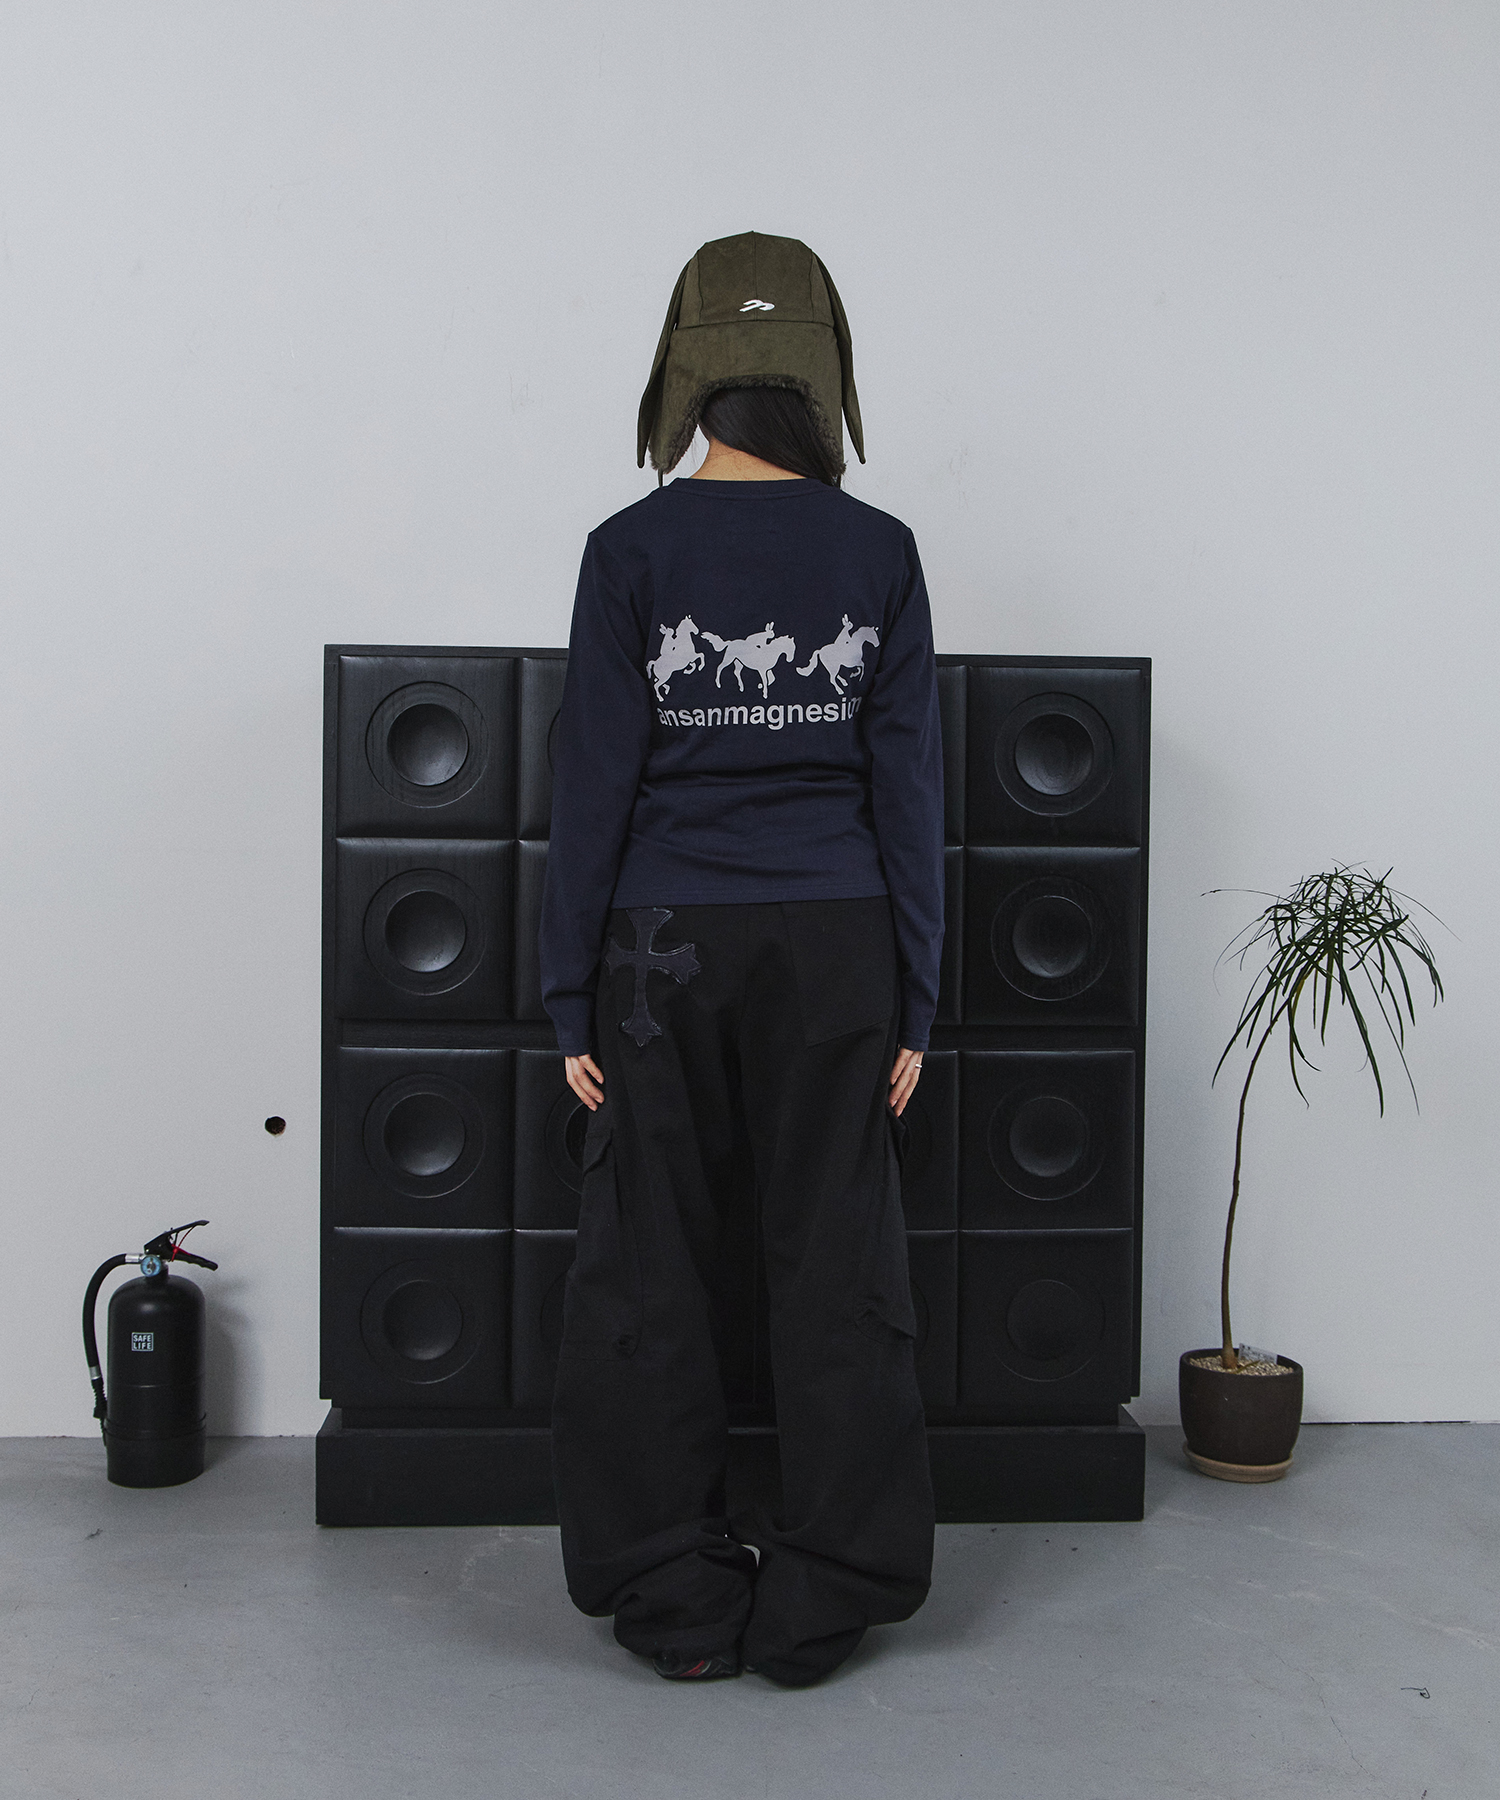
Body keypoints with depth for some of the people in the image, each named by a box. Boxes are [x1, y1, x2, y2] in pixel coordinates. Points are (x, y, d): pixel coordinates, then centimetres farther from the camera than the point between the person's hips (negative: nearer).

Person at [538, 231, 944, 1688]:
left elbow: (593, 787, -5)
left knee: (651, 1275, 11)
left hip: (666, 950, -1)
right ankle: (819, 1609, 20)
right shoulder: (880, 554, 0)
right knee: (839, 1272, 10)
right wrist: (913, 1004, 5)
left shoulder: (632, 551, -5)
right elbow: (908, 790, 0)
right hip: (835, 947, 1)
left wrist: (572, 1001, 1)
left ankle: (677, 1605, 21)